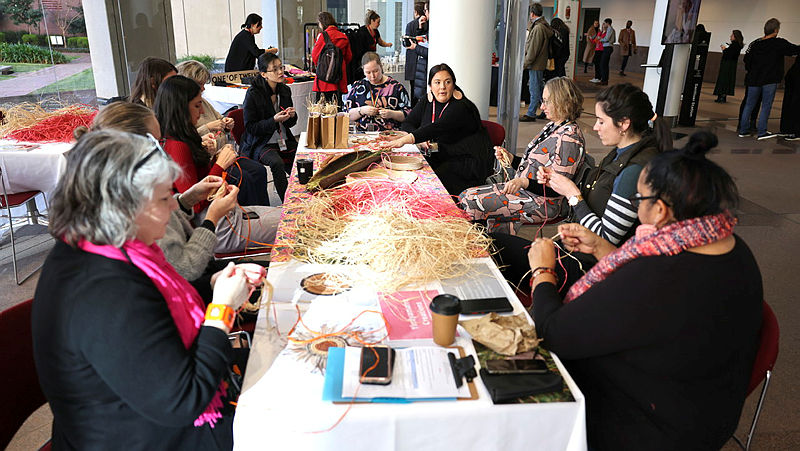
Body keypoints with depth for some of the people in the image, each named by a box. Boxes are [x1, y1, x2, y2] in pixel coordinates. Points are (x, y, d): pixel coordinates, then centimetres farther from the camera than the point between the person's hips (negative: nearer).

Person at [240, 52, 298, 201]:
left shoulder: (285, 90, 7)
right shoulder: (253, 94, -11)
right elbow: (250, 127, -10)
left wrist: (292, 116, -8)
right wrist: (274, 120, -22)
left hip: (285, 140, 5)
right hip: (261, 143, -5)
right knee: (277, 163, -33)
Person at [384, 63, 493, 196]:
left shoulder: (461, 106, -16)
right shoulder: (426, 102, 9)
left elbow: (438, 128, -30)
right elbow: (407, 124, 8)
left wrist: (407, 139, -43)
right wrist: (420, 139, -15)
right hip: (439, 159, 7)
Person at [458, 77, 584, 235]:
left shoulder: (569, 137, -19)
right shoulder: (551, 126, 12)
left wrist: (524, 183, -35)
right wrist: (510, 158, 7)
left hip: (542, 203, -10)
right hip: (524, 191, 10)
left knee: (471, 202, -16)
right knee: (465, 196, 2)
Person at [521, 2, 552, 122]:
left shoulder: (538, 28, -18)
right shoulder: (544, 26, 13)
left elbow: (533, 49, -19)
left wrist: (525, 63, -14)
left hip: (535, 64, -10)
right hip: (541, 63, 10)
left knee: (534, 89, -4)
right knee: (539, 88, 18)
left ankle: (531, 114, 2)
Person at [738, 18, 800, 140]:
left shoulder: (755, 43, 2)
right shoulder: (780, 43, -8)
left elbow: (747, 59, 4)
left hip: (754, 80, 4)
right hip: (770, 81, -3)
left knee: (749, 105, 10)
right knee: (766, 107, 3)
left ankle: (743, 130, 13)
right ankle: (762, 132, 3)